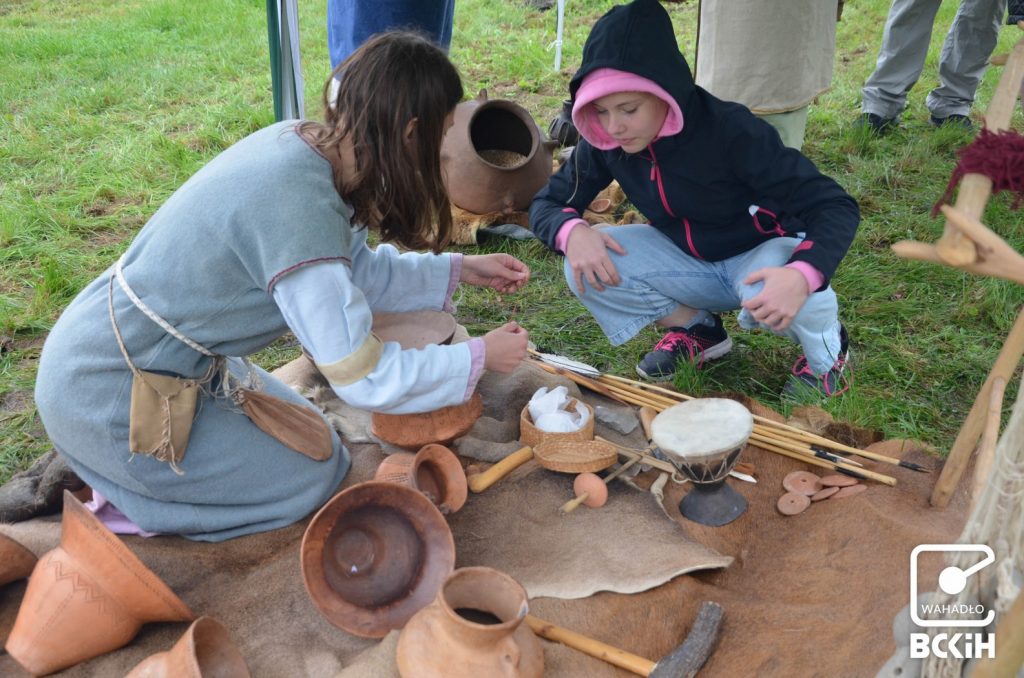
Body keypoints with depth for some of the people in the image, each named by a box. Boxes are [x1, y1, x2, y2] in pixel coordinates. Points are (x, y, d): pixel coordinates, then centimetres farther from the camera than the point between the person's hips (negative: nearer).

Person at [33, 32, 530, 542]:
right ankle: (121, 499, 6)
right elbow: (363, 379, -25)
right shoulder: (299, 209, -31)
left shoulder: (299, 140, -5)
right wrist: (480, 357, -12)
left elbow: (351, 269, 11)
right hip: (105, 395, -9)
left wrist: (458, 270, 11)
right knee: (313, 473, 1)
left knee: (299, 430, 20)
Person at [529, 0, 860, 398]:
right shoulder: (603, 143, -16)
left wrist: (801, 276, -51)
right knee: (584, 268, -19)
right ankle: (698, 329, 4)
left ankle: (826, 349, -2)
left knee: (789, 293, -40)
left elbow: (835, 206, -30)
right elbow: (546, 204, -6)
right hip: (687, 260, 5)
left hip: (762, 253, -4)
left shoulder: (731, 131, -30)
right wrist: (573, 231, -31)